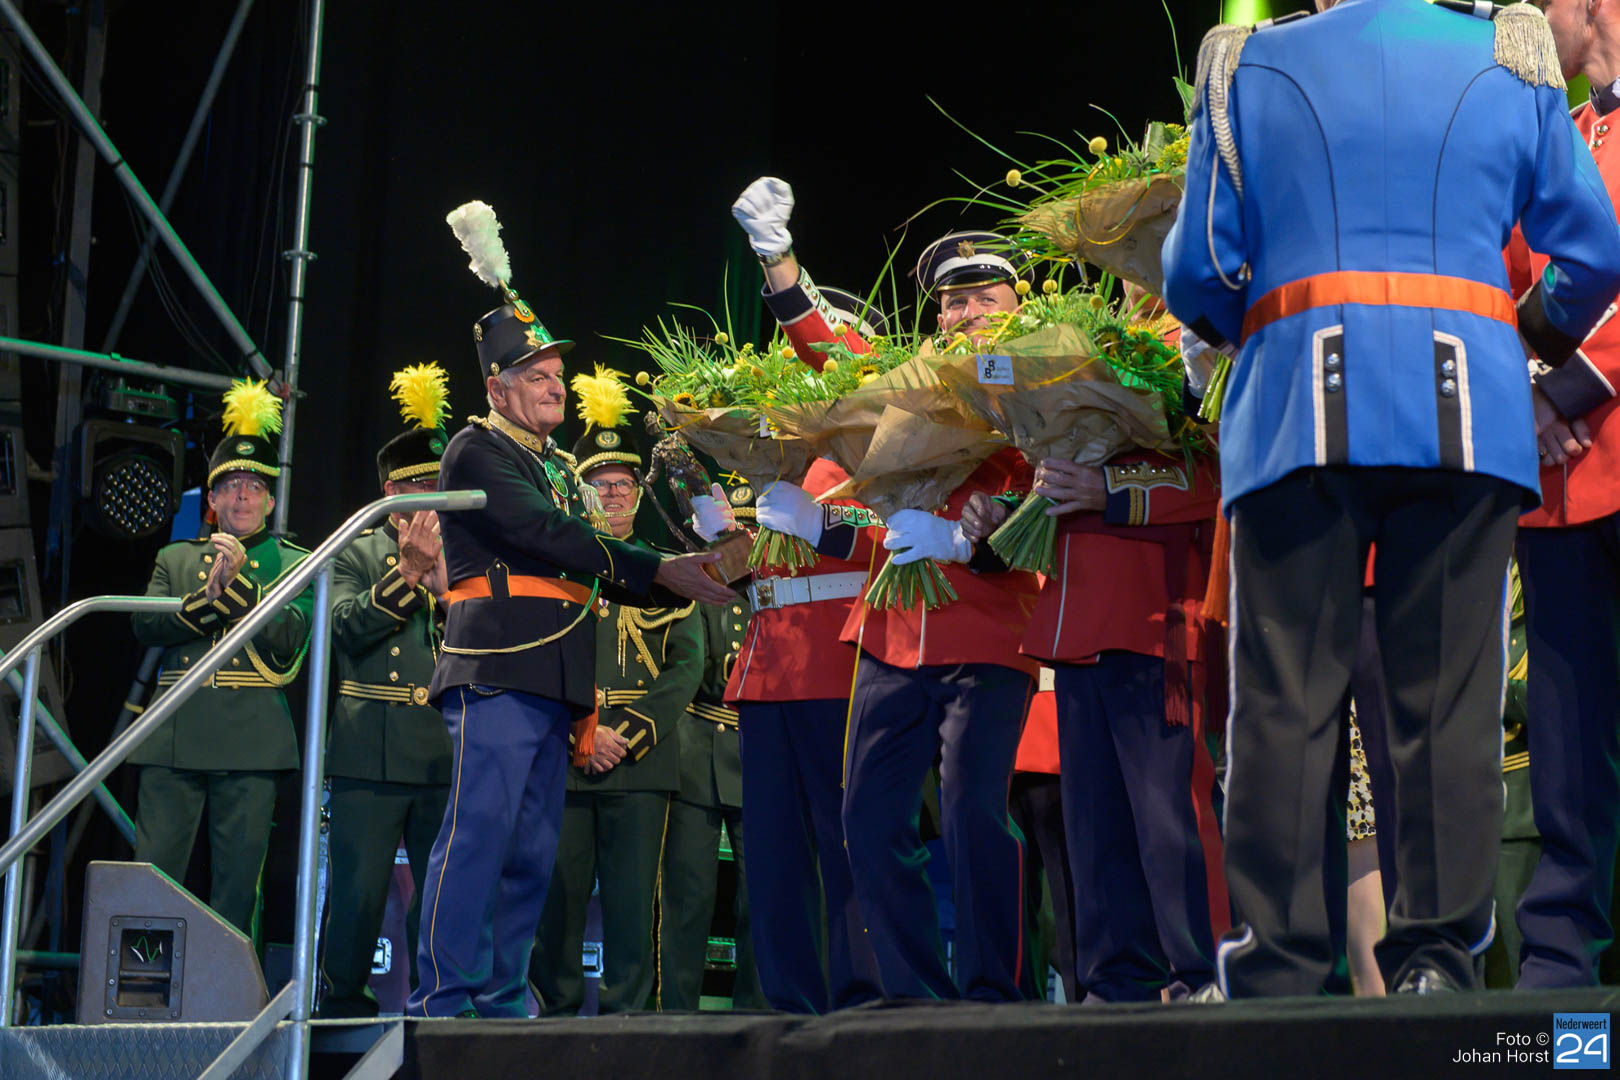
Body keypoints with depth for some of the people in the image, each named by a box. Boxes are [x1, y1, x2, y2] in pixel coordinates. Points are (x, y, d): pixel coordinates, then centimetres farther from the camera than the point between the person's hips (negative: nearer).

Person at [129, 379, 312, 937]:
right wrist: (207, 595, -11)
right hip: (174, 736, 2)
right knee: (154, 872, -2)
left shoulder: (294, 564, 12)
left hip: (252, 740, -1)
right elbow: (145, 624, 3)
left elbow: (288, 639, -3)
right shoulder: (176, 558, 19)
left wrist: (237, 582, -12)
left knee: (238, 880, -1)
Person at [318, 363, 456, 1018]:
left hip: (447, 755, 2)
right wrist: (408, 570, -12)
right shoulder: (355, 554, 10)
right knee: (358, 891, -1)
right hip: (371, 755, -2)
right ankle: (343, 1006, 10)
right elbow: (347, 627, -6)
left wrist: (443, 579, -10)